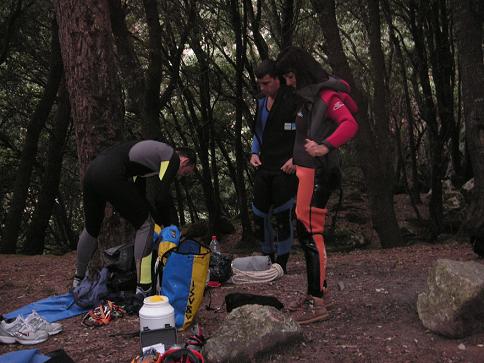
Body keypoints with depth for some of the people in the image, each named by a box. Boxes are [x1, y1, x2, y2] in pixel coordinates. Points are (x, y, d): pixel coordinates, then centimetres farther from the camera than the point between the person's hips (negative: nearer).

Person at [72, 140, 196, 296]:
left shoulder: (155, 151, 31)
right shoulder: (173, 158, 5)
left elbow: (139, 192, 34)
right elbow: (161, 197, -2)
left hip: (91, 170, 10)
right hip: (110, 175, -9)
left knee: (91, 228, 26)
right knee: (146, 225, 2)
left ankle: (78, 279, 44)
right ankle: (142, 289, 0)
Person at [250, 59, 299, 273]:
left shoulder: (293, 100, -8)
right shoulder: (261, 103, 15)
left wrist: (295, 158, -15)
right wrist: (255, 153, 9)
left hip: (285, 169, -7)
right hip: (264, 167, 7)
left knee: (283, 216, -4)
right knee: (259, 215, 8)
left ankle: (281, 264, 8)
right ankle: (268, 260, 24)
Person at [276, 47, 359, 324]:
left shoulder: (326, 94, -11)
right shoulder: (305, 95, 17)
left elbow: (350, 124, -25)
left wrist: (326, 146, -39)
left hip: (317, 173, -10)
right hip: (303, 171, 10)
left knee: (311, 233, -9)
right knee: (305, 233, 14)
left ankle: (318, 303, -3)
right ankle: (315, 292, 25)